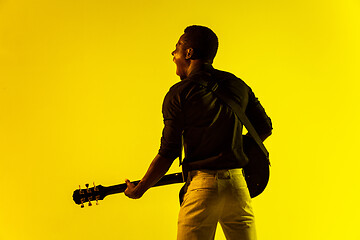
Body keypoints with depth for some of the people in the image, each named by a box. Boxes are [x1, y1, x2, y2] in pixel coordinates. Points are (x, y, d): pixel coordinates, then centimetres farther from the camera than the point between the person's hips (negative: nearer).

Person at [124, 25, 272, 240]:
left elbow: (168, 153, -6)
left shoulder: (180, 93, -5)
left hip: (202, 186, -5)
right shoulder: (238, 85, 10)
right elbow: (265, 127, 16)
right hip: (238, 186, 5)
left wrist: (138, 190, 4)